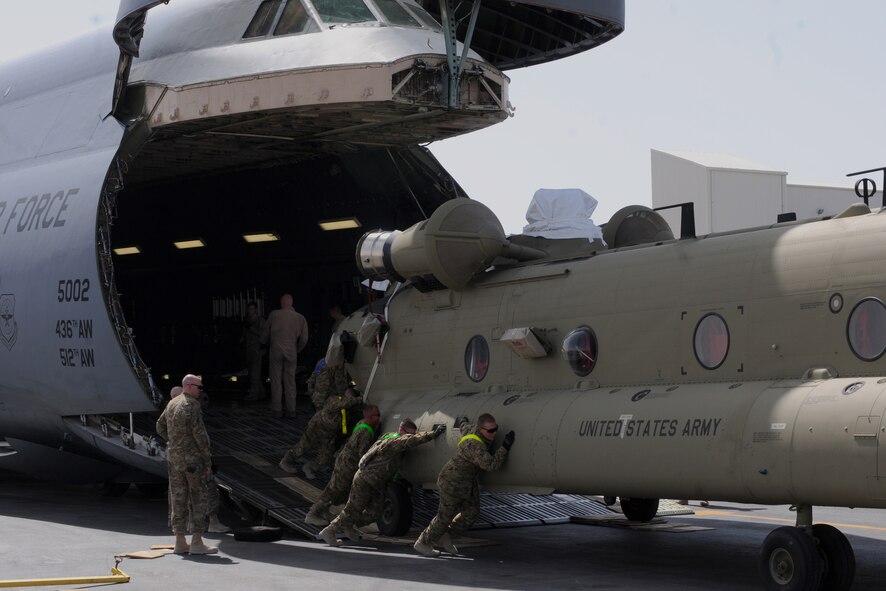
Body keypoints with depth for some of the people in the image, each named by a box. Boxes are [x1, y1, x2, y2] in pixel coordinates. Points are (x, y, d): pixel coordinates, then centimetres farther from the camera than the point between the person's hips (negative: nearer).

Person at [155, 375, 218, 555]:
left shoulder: (172, 403, 9)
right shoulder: (193, 406, -15)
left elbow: (160, 427, 20)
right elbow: (200, 436, -18)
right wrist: (207, 461, -12)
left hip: (173, 458, 8)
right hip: (192, 459, -8)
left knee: (178, 499, 9)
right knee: (198, 499, -1)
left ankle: (180, 543, 12)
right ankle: (196, 543, -2)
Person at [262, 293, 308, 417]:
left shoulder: (274, 315, -2)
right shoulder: (300, 318, 2)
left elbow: (266, 333, 10)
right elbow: (304, 339, 2)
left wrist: (263, 342, 30)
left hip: (275, 351, -1)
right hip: (291, 353, 1)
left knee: (276, 381, 4)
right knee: (290, 382, 7)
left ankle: (277, 410, 3)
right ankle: (291, 410, 6)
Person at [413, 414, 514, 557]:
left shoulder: (475, 432, -5)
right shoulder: (474, 446, -33)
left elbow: (465, 429, 18)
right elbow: (490, 465, -36)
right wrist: (505, 447, -35)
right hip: (453, 481, -9)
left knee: (471, 512, 9)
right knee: (446, 515, 4)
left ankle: (445, 536, 24)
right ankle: (423, 543, 21)